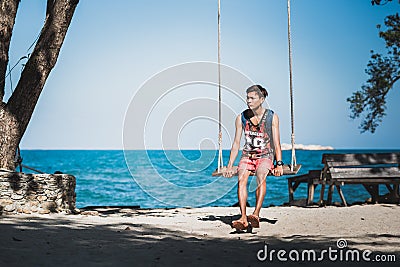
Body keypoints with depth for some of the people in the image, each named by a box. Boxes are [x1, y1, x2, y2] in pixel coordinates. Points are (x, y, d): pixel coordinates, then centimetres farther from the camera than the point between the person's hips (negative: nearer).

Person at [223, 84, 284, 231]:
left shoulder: (272, 117, -2)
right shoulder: (241, 118, 4)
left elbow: (276, 143, -4)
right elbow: (236, 144, 7)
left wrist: (279, 164, -15)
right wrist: (229, 166, 1)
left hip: (265, 156, -2)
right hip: (247, 155, 2)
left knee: (261, 176, -34)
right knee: (241, 179, -27)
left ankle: (256, 214, -43)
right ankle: (243, 218, -35)